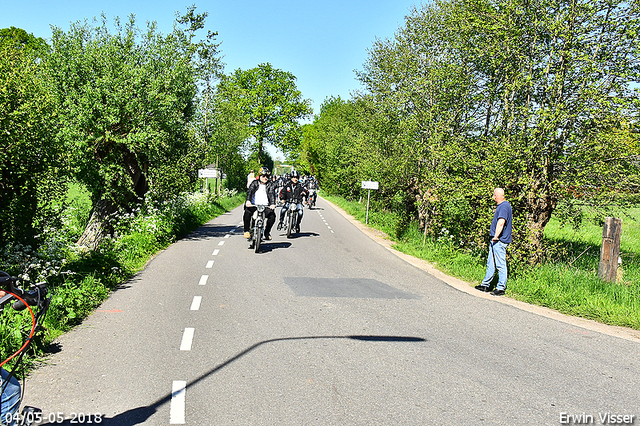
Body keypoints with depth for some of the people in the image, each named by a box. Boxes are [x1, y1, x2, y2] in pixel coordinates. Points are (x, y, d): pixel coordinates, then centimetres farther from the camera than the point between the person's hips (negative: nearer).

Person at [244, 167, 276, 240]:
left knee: (272, 215, -24)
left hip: (265, 206, 1)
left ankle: (267, 232, 1)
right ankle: (247, 231, -10)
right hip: (254, 205, -1)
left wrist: (272, 204, -23)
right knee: (247, 212, -31)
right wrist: (248, 200, -27)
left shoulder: (270, 185, 12)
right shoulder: (255, 183, 10)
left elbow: (271, 194, -3)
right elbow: (249, 191, -7)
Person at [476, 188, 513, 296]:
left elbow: (501, 223, -27)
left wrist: (496, 236, -29)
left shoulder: (504, 206, -16)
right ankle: (485, 285, 22)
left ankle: (501, 288, 3)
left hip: (499, 241, -11)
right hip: (496, 241, 11)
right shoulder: (501, 206, 16)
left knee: (500, 265, -3)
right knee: (491, 263, 15)